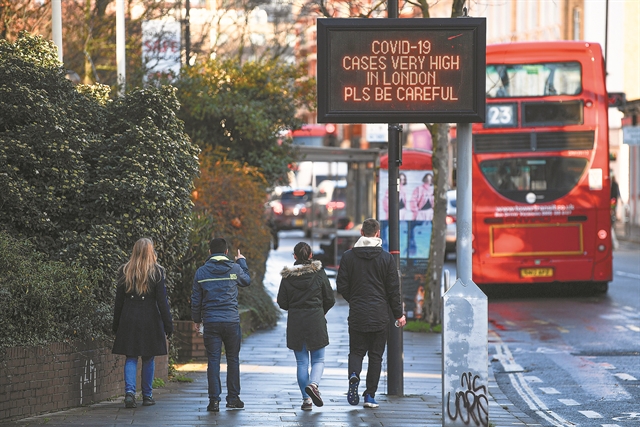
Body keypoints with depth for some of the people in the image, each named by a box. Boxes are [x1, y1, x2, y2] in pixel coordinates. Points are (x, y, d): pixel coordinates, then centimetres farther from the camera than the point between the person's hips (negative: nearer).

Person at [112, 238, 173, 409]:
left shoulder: (124, 271, 2)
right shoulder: (156, 272, -4)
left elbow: (119, 300, 4)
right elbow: (162, 301, -6)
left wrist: (116, 324, 11)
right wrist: (168, 324, -2)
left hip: (129, 319, 1)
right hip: (150, 319, -1)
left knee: (131, 357, 5)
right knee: (148, 358, 9)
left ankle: (130, 391, -14)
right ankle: (147, 395, 13)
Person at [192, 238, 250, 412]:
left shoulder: (201, 272, 0)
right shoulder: (235, 269, -2)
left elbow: (196, 299, 5)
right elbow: (247, 281, 20)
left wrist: (196, 320, 19)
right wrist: (242, 262, 35)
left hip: (211, 322, 0)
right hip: (232, 321, 0)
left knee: (213, 360, 1)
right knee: (233, 359, 10)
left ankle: (214, 400, -3)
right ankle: (233, 398, 12)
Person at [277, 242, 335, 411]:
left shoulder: (287, 276, -2)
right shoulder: (319, 273, -3)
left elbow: (282, 303, 0)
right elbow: (330, 300, 1)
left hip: (295, 322, 1)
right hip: (316, 321, -1)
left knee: (302, 362, 7)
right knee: (318, 360, 7)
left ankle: (306, 399, 1)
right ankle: (313, 384, -22)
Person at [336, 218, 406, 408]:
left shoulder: (348, 256, 0)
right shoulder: (386, 258, -3)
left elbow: (342, 286, 1)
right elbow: (393, 289, -1)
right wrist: (398, 314, 9)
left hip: (357, 314, 1)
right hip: (380, 316, -1)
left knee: (356, 351, 11)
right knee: (376, 355, 7)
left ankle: (354, 375, -20)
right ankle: (370, 395, 4)